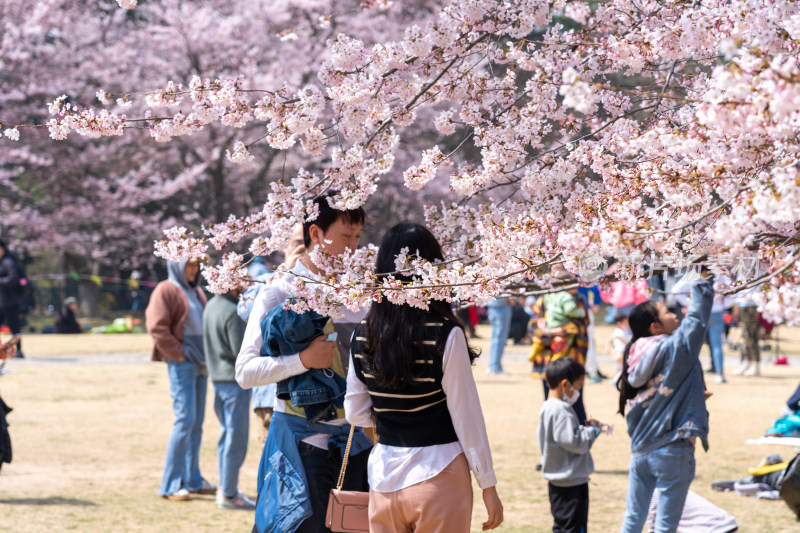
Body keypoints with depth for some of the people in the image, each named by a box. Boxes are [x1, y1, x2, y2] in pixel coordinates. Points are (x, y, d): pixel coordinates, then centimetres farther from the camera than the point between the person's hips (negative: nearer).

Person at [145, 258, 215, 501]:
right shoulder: (166, 290, -5)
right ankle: (170, 485, -8)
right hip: (181, 364, -8)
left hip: (200, 365, 8)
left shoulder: (197, 292, 19)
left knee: (197, 423, 10)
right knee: (185, 419, -12)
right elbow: (156, 327, -14)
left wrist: (207, 356, 13)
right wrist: (179, 353, -15)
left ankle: (193, 479, 17)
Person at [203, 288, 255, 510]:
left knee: (227, 434, 16)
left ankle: (225, 489, 22)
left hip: (218, 378, 9)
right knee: (236, 437, -3)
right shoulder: (232, 312, -18)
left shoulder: (211, 306, 9)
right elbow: (241, 351, -19)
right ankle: (228, 494, 0)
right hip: (234, 380, -9)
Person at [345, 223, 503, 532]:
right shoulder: (446, 335, -13)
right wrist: (488, 487, -1)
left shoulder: (362, 337, 0)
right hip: (438, 477, -4)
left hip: (384, 479, 4)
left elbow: (355, 414, 7)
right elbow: (467, 417, -9)